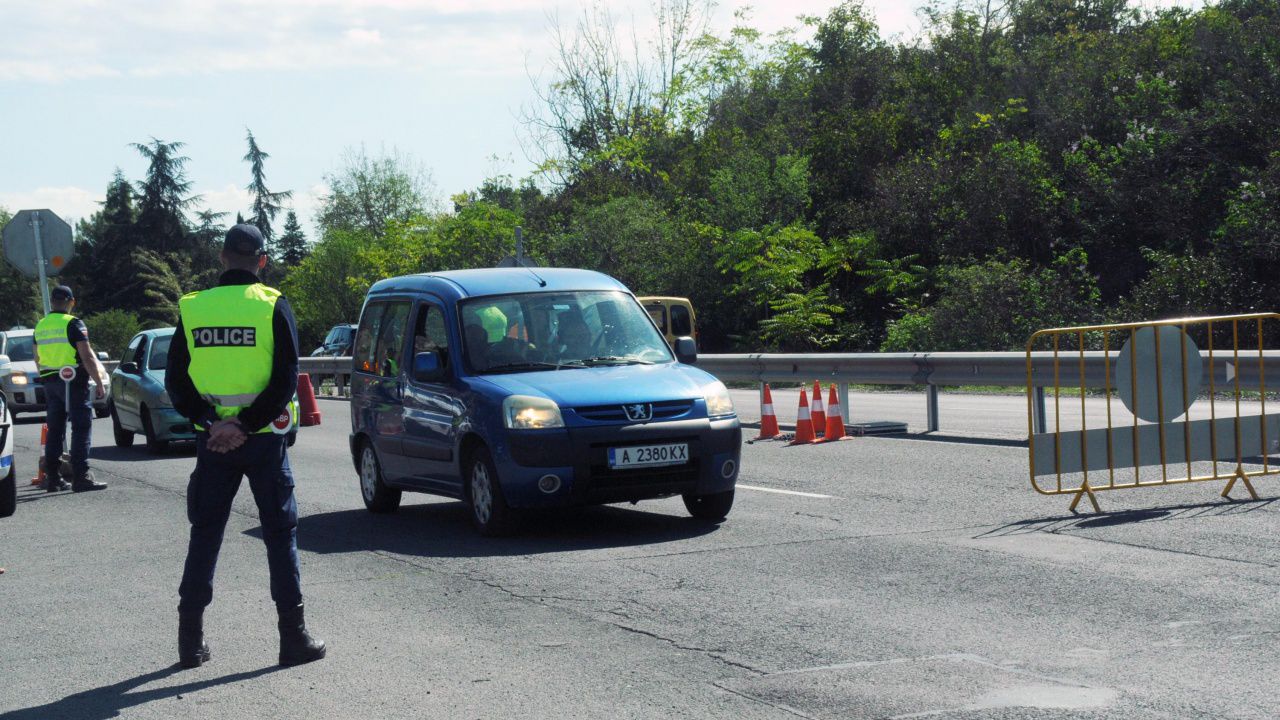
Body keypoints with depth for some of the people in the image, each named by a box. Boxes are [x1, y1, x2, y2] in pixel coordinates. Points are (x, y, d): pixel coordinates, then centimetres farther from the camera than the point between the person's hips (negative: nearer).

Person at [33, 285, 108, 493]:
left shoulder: (40, 326, 11)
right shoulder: (73, 324, -10)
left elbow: (37, 359, 19)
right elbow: (86, 356, -14)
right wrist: (99, 383, -11)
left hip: (50, 382, 7)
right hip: (73, 382, -7)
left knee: (55, 430, 12)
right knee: (81, 429, -6)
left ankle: (52, 478, 12)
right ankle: (81, 477, -12)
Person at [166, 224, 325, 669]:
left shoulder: (193, 309, 3)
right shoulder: (273, 307, -6)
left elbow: (175, 381, 0)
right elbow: (286, 379, -13)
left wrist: (210, 423, -7)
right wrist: (246, 425, -13)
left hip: (212, 441, 3)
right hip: (263, 438, -3)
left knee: (205, 535, 12)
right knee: (280, 535, 6)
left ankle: (191, 640, 13)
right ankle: (294, 638, 6)